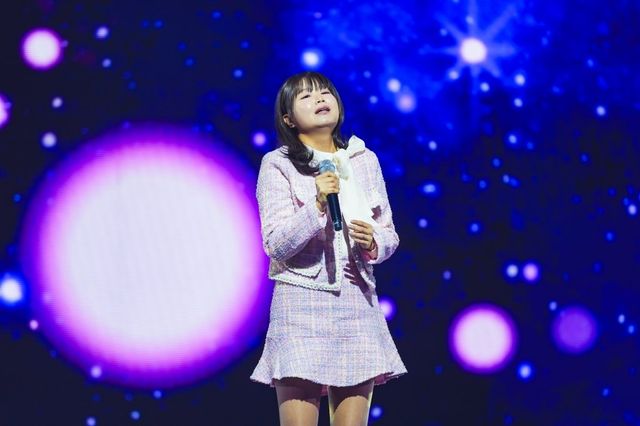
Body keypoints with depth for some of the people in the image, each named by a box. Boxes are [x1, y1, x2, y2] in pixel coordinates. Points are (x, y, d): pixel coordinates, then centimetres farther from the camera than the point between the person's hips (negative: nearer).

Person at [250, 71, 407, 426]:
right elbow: (276, 245, -9)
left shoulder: (364, 160, 12)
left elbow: (389, 235, 15)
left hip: (357, 302, 4)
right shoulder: (278, 165, 0)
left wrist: (373, 243, -8)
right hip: (301, 303, -4)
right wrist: (317, 206, -23)